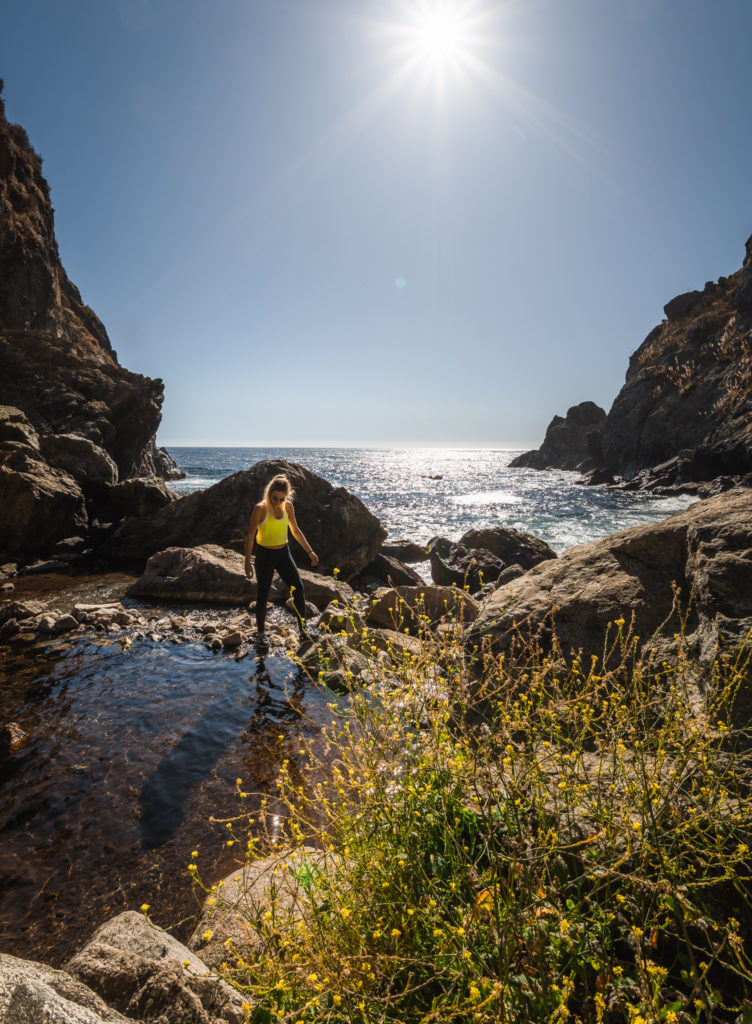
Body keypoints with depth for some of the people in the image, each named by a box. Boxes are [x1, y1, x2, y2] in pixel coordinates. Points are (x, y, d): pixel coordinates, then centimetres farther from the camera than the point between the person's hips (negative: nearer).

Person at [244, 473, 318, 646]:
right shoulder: (261, 509, -16)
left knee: (299, 588, -1)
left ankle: (302, 628, 11)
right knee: (263, 594, 4)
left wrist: (310, 551, 8)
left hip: (283, 553, 5)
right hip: (264, 554, -4)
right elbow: (250, 536, -11)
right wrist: (247, 562, -13)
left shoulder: (288, 507, -1)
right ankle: (261, 632, 21)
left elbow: (296, 531, 11)